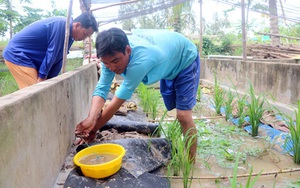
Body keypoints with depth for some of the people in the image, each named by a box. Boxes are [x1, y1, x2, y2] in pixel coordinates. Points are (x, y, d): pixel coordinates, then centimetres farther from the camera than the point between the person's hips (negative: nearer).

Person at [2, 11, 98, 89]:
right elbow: (51, 54, -22)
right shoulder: (61, 24, -23)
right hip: (17, 55, -9)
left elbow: (58, 60, 5)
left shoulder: (70, 36, 5)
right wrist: (41, 77, -17)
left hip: (28, 58, 9)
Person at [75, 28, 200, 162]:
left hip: (185, 59, -7)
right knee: (173, 109, 15)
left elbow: (117, 102, -39)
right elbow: (101, 88, -25)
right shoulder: (111, 54, -24)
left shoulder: (141, 60, -46)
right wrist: (91, 119, -42)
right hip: (168, 61, 7)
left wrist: (94, 129, -29)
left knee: (183, 115, -13)